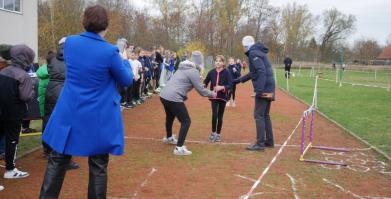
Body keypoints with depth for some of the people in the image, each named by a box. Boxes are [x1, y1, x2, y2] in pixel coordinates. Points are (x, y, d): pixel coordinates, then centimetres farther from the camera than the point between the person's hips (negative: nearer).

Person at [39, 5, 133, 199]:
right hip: (98, 118, -3)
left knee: (57, 161, 15)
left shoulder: (69, 42, -3)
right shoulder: (110, 52, -16)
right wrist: (123, 62, 17)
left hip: (69, 114, 4)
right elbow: (127, 80, -2)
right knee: (98, 166, 9)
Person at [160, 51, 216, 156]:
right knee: (186, 121, -1)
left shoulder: (183, 67, 16)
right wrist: (212, 94, 6)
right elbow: (201, 90, -8)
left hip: (164, 95, 9)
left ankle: (169, 138, 54)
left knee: (170, 117, 31)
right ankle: (179, 148, -3)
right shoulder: (193, 71, -10)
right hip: (173, 98, -9)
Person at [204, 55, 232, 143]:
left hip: (223, 97, -1)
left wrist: (222, 87, -31)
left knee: (220, 116, 9)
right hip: (214, 96, 1)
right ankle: (213, 133, 10)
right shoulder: (212, 72, -1)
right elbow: (206, 81, 10)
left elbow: (230, 85, -15)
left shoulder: (226, 73, -9)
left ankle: (218, 134, 24)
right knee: (214, 114, -10)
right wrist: (204, 85, -13)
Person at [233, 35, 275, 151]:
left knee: (259, 116, -6)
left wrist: (259, 90, -26)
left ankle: (260, 144, -4)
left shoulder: (253, 53, -9)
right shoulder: (258, 52, 20)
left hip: (263, 89, -9)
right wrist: (240, 80, 38)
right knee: (265, 115, 16)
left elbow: (261, 71, -22)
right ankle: (269, 141, 23)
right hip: (269, 89, 9)